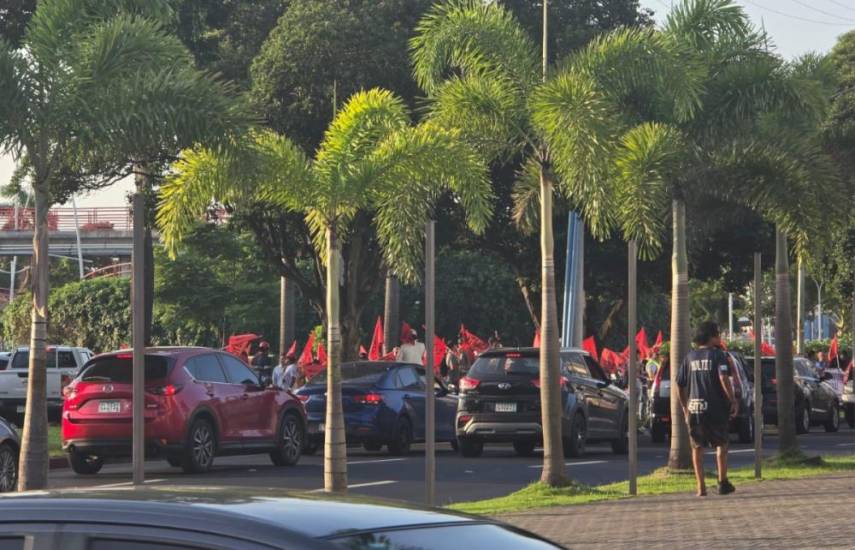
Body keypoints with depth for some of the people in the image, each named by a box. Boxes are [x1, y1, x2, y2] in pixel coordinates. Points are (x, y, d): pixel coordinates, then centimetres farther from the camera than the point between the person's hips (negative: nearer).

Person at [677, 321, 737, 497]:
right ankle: (723, 482, 12)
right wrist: (733, 400, -12)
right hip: (716, 409, -3)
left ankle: (701, 486, 3)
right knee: (721, 444, 12)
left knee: (697, 447, 8)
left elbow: (680, 385, 10)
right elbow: (724, 378, -18)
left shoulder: (690, 357, 9)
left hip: (694, 409, 3)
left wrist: (684, 407, 19)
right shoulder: (718, 355, -5)